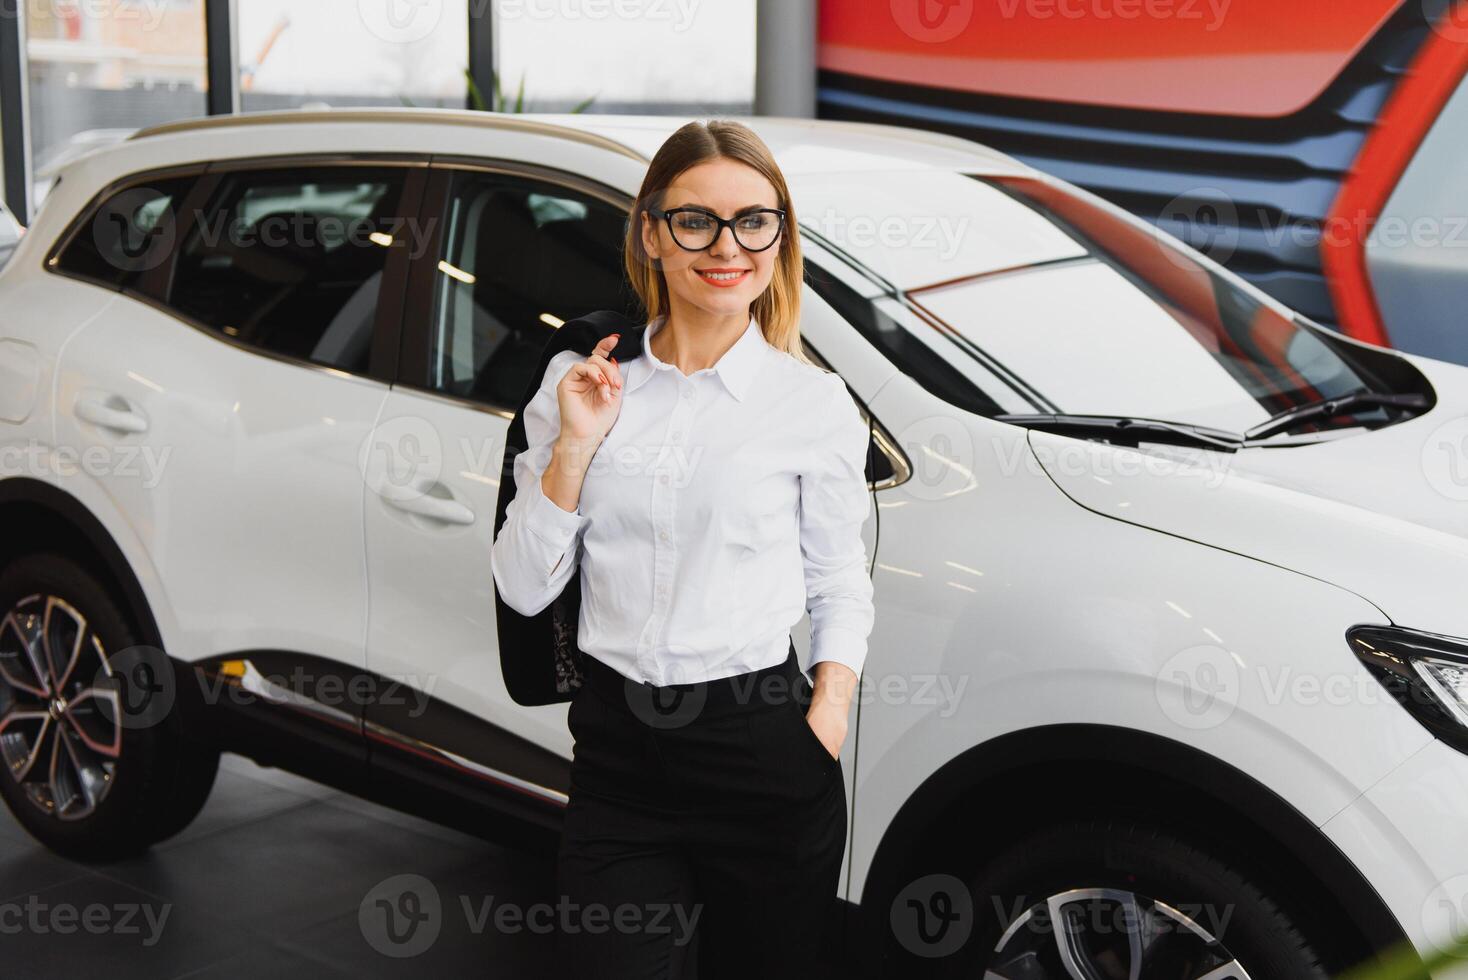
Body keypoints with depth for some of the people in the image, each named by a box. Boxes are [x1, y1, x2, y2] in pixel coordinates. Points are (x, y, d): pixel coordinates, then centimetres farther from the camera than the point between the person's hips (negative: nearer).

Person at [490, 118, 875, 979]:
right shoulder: (581, 384, 3)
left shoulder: (815, 404, -2)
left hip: (761, 745, -1)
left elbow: (840, 590, 3)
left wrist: (823, 732, -11)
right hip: (615, 748, 2)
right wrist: (574, 442, -9)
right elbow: (524, 589, 3)